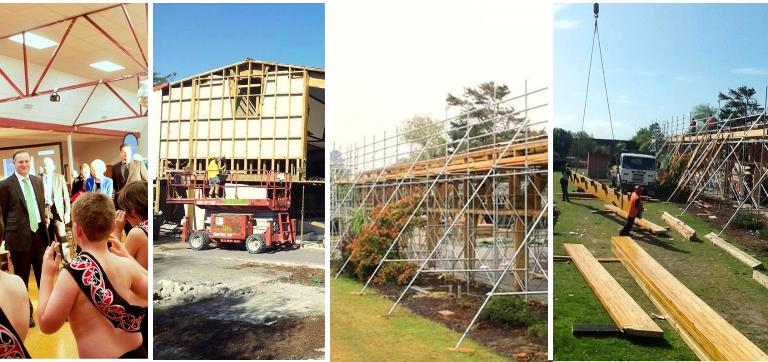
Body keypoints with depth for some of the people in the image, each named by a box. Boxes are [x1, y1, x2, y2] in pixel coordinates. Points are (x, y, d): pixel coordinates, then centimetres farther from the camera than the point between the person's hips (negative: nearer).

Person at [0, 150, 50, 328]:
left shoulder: (37, 180, 8)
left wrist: (44, 221, 8)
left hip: (40, 235, 4)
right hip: (20, 238, -4)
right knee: (22, 279, 10)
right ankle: (26, 313, 24)